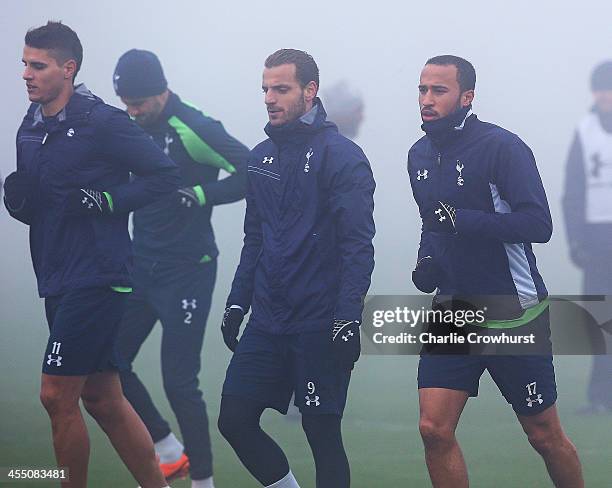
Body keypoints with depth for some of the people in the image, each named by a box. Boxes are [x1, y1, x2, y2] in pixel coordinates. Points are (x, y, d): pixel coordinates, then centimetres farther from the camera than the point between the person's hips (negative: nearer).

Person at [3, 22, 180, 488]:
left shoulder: (102, 122, -10)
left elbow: (166, 174, -9)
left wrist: (106, 200, -17)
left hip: (96, 276, -8)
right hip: (59, 282, 8)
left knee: (57, 396, -9)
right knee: (103, 400, 11)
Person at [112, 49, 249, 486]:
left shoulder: (194, 129, -17)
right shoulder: (134, 130, 5)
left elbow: (251, 173, -21)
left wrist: (197, 195, -29)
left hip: (187, 271, -8)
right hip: (142, 267, 8)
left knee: (179, 381, -8)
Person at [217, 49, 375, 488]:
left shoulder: (342, 156, -9)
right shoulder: (262, 157, 13)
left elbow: (358, 245, -14)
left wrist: (348, 319, -22)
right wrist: (237, 303, 14)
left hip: (320, 327, -7)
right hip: (267, 322, 7)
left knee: (322, 433, -2)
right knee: (234, 419, 3)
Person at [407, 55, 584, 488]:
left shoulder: (502, 147, -15)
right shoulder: (420, 155, 8)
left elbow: (538, 224, -23)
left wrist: (464, 221, -30)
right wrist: (427, 260, 3)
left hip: (514, 313, -5)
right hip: (452, 310, 6)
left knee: (544, 435, 5)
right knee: (434, 429, -7)